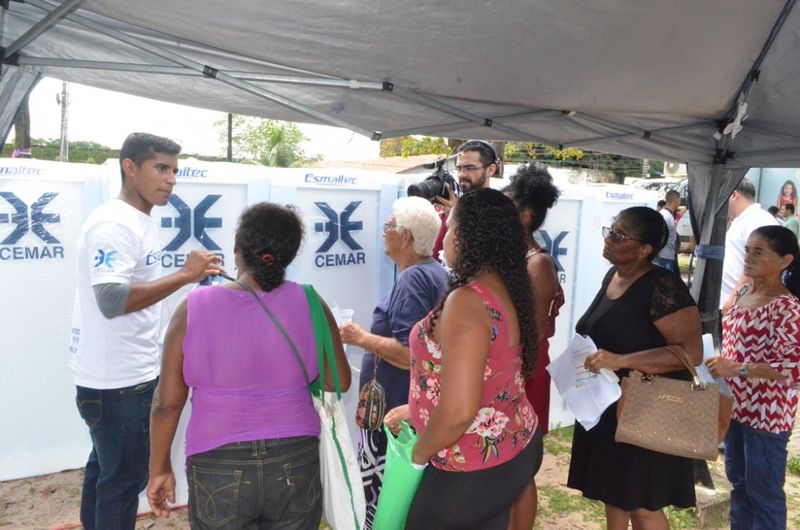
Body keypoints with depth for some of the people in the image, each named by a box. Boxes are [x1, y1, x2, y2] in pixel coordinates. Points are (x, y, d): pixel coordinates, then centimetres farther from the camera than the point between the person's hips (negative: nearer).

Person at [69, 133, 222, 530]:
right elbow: (112, 300, -31)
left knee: (105, 467, 23)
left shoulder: (139, 220, 10)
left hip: (122, 373, 10)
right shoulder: (115, 224, -20)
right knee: (124, 478, 3)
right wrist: (184, 276, -31)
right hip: (119, 379, -10)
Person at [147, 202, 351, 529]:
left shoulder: (194, 308, -10)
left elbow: (167, 403, -5)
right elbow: (339, 382, 2)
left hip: (218, 469, -1)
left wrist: (159, 469, 8)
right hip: (294, 465, 1)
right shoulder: (309, 304, -8)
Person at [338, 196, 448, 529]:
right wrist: (373, 336, 21)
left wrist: (362, 338, -16)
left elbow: (410, 354, -26)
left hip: (395, 407, -10)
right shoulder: (435, 272, 10)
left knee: (380, 492, 2)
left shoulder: (413, 279, -20)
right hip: (415, 404, 10)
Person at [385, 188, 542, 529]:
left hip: (475, 469, -8)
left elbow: (458, 412, -31)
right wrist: (416, 411, 14)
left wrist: (419, 454, -13)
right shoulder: (505, 289, 2)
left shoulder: (467, 301, -27)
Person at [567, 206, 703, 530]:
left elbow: (691, 352, -27)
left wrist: (621, 361, -33)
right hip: (606, 407, 8)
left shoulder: (662, 286, -21)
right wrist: (589, 358, 5)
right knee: (611, 492, 20)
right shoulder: (612, 275, 5)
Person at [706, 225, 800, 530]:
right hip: (736, 407, 8)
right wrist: (720, 365, 7)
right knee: (738, 480, 23)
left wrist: (737, 370, -27)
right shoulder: (744, 293, 4)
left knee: (763, 491, 9)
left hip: (767, 415, -8)